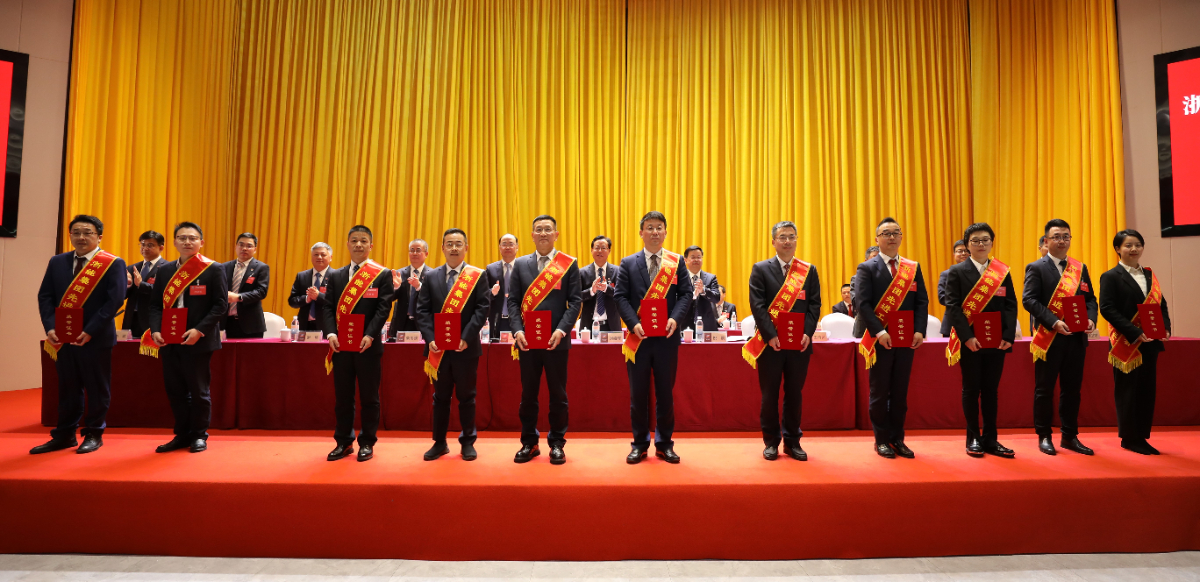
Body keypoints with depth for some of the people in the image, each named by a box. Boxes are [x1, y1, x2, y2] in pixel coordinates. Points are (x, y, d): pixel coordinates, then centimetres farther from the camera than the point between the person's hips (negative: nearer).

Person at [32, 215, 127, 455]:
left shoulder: (113, 263, -6)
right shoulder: (57, 262, 10)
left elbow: (115, 300, -13)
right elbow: (45, 296, 7)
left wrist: (90, 331, -17)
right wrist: (50, 327, -7)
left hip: (96, 338, -5)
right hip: (63, 337, 5)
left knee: (97, 388, 5)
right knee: (67, 388, 13)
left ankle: (94, 435, 17)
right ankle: (64, 435, 23)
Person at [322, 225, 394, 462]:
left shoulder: (383, 274, 0)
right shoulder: (335, 276, 12)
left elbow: (383, 308, -8)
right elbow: (328, 307, 6)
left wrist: (370, 335, -18)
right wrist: (331, 333, -10)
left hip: (368, 345, -3)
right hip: (341, 345, 4)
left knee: (369, 397, 5)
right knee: (342, 396, 10)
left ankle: (367, 443, 16)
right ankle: (344, 442, 22)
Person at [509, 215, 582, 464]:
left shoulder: (569, 264, 2)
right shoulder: (520, 264, 9)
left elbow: (576, 300, -3)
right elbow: (513, 301, 5)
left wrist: (561, 330, -15)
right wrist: (517, 331, -9)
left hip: (556, 340, -2)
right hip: (527, 339, 2)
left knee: (558, 394, 6)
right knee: (528, 393, 10)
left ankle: (557, 444, 19)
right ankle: (529, 443, 23)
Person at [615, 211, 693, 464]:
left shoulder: (677, 262, 7)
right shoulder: (628, 263, 5)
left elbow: (686, 293, 2)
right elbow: (621, 297, -1)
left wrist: (675, 318, -15)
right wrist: (634, 323, -15)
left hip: (667, 336, 0)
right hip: (639, 336, 0)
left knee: (665, 392, 8)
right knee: (638, 393, 6)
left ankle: (664, 444, 22)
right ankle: (640, 444, 19)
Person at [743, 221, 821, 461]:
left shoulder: (809, 270, 9)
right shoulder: (760, 269, 1)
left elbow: (815, 304, 4)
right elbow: (757, 305, -7)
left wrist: (807, 333, -9)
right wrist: (771, 335, -15)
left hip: (799, 342, 2)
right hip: (770, 342, -2)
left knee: (795, 392, 9)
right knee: (769, 394, 5)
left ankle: (792, 441, 21)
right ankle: (771, 442, 17)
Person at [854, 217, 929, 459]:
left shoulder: (913, 268, 10)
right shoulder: (867, 268, -2)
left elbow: (922, 302, 6)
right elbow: (862, 303, -11)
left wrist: (919, 331, -8)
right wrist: (879, 332, -20)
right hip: (880, 339, -3)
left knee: (900, 391, 10)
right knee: (879, 391, 5)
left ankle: (898, 439, 20)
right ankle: (882, 440, 15)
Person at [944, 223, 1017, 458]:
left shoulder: (1003, 272, 9)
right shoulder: (957, 272, -1)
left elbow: (1010, 305, 4)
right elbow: (952, 307, -8)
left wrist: (1008, 336, -8)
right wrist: (967, 337, -17)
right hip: (970, 341, -3)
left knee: (991, 390, 9)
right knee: (971, 390, 5)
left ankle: (990, 439, 17)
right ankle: (973, 439, 14)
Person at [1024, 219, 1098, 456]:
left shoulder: (1080, 268, 13)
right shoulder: (1036, 268, -3)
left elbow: (1090, 298, 12)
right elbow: (1029, 300, -12)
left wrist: (1091, 318, -8)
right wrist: (1054, 322, -22)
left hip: (1076, 338, 5)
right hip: (1049, 338, -5)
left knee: (1072, 389, 11)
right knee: (1044, 389, 3)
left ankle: (1070, 437, 22)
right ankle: (1044, 437, 12)